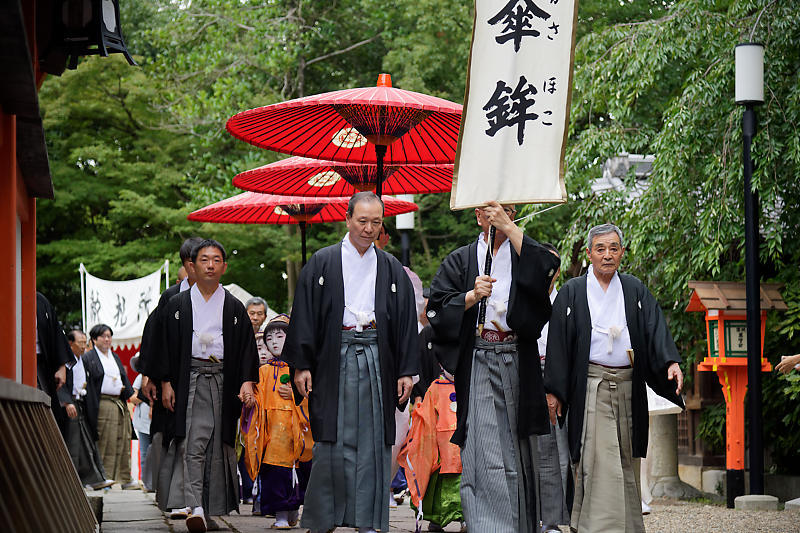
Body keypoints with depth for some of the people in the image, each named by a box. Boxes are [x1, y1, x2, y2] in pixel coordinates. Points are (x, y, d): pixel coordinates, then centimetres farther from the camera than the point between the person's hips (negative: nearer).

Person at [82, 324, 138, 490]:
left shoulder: (115, 357, 22)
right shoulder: (88, 357, 1)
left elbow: (124, 377, 24)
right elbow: (88, 381, -6)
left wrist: (124, 389, 4)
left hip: (120, 403, 7)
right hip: (103, 405, -7)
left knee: (123, 442, 6)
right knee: (106, 443, -9)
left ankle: (124, 479, 10)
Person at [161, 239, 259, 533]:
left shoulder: (234, 307, 11)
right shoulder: (177, 304, 10)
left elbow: (247, 348, 8)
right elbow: (167, 345, 9)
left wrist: (247, 382, -4)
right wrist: (166, 382, 0)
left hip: (224, 382, 2)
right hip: (191, 380, -1)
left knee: (219, 445, 3)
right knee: (194, 443, -14)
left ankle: (215, 509, 12)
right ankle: (195, 508, -23)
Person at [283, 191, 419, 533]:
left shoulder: (391, 269, 11)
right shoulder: (323, 263, 4)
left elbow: (406, 322, 10)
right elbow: (304, 315, 1)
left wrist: (406, 371, 4)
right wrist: (301, 365, -6)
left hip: (377, 361, 2)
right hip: (335, 360, -2)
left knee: (372, 440, 1)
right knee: (332, 440, -3)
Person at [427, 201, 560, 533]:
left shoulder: (523, 253, 13)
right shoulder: (461, 260, 13)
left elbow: (547, 267, -11)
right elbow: (437, 307, 5)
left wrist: (508, 227, -14)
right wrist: (471, 296, -11)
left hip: (518, 366, 1)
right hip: (477, 364, -1)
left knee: (516, 453, 5)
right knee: (483, 452, -11)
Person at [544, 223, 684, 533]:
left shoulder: (635, 291, 11)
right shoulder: (572, 293, 5)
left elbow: (655, 330, 2)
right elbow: (558, 342, 2)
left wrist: (671, 362, -17)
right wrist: (553, 391, -4)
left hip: (627, 387, 3)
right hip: (591, 388, -3)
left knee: (625, 461, 8)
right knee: (600, 461, -12)